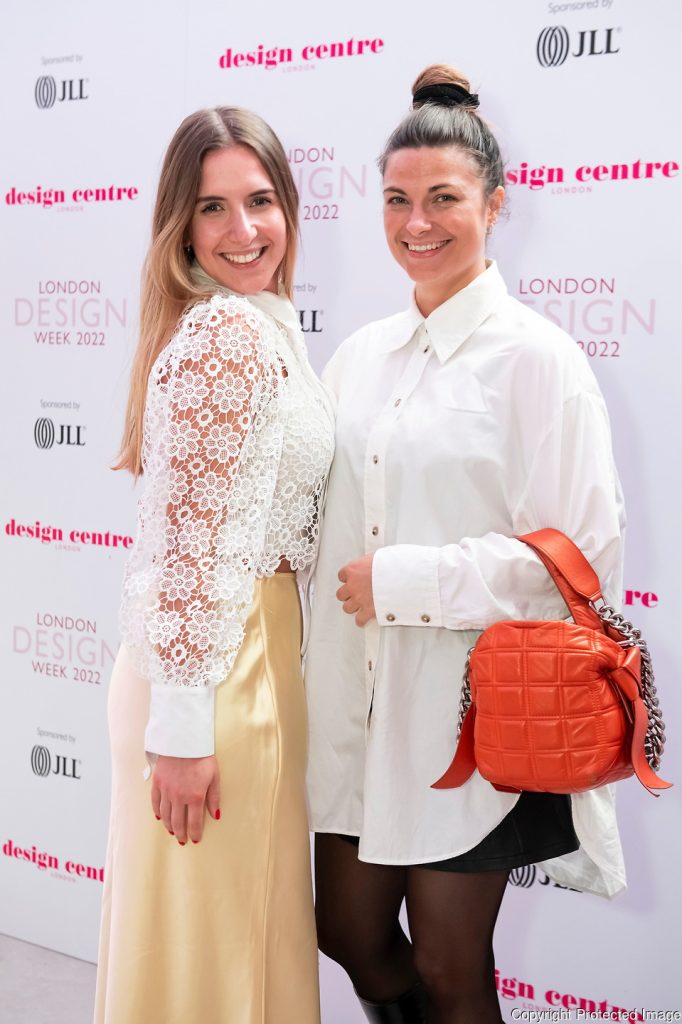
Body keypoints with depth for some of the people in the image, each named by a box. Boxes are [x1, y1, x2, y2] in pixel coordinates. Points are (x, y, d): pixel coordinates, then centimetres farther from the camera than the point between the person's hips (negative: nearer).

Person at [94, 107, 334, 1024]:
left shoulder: (258, 327, 14)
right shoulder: (229, 333, -17)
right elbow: (189, 546, -22)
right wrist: (183, 728, -21)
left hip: (248, 647, 9)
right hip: (215, 665, -9)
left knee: (215, 925, 21)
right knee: (213, 934, 5)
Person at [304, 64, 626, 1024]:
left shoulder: (537, 357, -10)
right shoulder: (361, 354, 8)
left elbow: (583, 551, -16)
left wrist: (403, 580, -16)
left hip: (468, 716, -6)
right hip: (356, 705, 6)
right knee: (348, 934, 18)